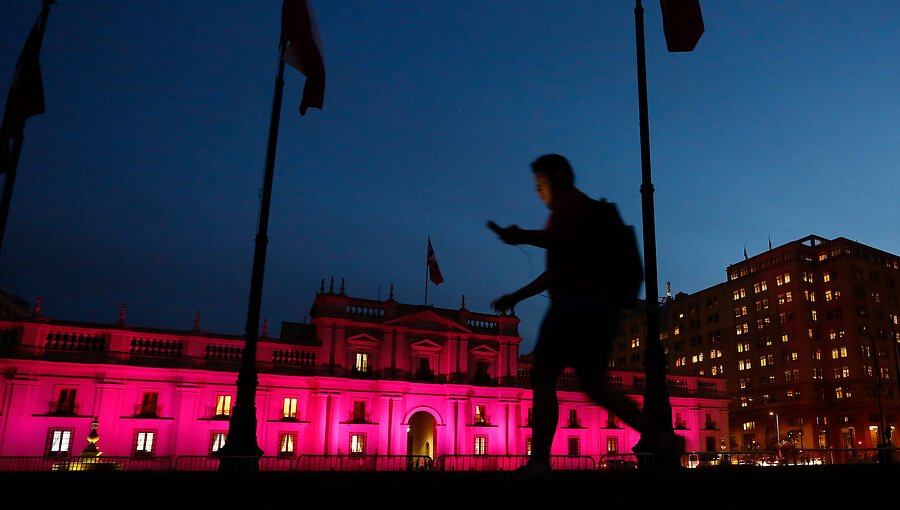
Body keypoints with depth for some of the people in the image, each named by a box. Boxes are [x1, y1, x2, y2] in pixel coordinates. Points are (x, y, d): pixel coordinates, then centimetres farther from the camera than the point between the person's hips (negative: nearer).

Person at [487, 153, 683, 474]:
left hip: (578, 302, -10)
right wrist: (516, 296, 29)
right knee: (595, 384, 9)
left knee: (542, 377, -8)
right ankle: (662, 439, 1)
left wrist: (523, 237, -12)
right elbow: (557, 270, 31)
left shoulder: (571, 201, 2)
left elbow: (569, 240, -21)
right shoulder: (581, 210, 30)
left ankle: (539, 461, -10)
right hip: (600, 307, 10)